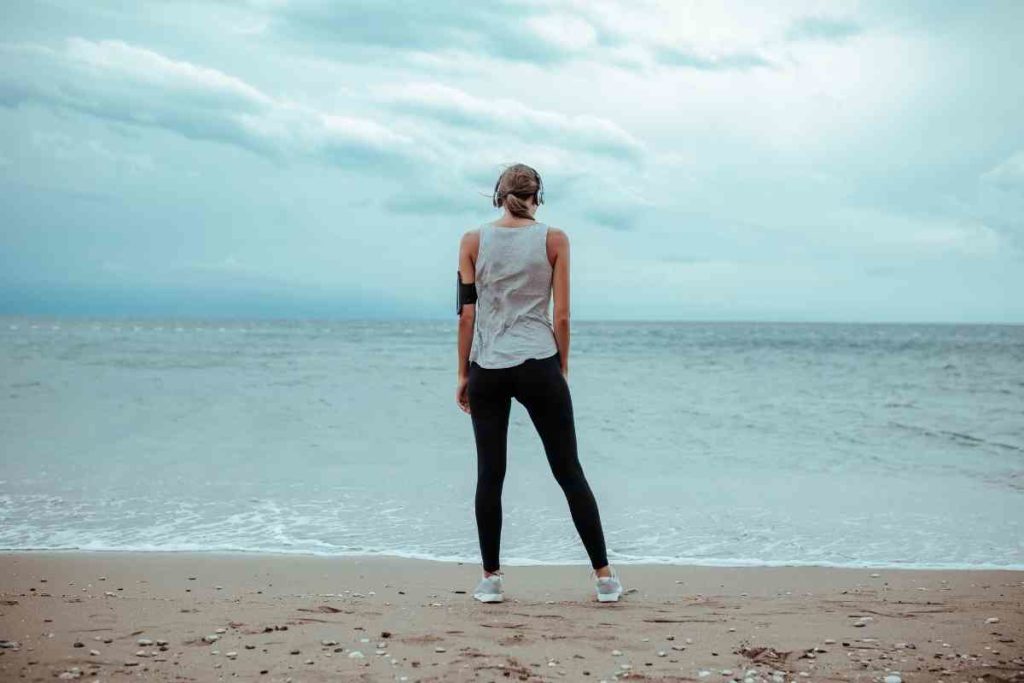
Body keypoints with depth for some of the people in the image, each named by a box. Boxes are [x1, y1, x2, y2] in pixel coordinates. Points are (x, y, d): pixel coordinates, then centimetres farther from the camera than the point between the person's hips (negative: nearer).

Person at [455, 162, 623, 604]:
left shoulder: (473, 241, 2)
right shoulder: (553, 240, 0)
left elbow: (466, 314, 1)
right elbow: (561, 315, -2)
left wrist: (463, 374, 7)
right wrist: (562, 368, 9)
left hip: (487, 369, 1)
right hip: (538, 366, -1)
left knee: (490, 475, 6)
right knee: (568, 471, 5)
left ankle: (491, 579, 9)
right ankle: (604, 576, 7)